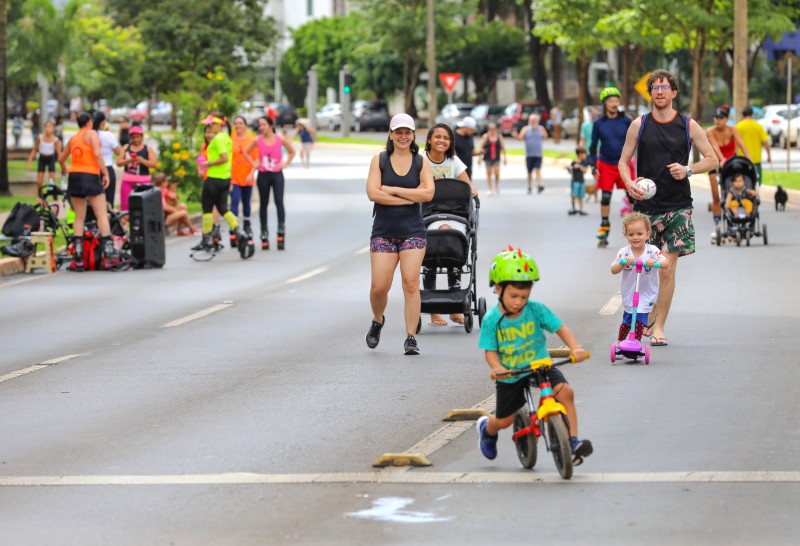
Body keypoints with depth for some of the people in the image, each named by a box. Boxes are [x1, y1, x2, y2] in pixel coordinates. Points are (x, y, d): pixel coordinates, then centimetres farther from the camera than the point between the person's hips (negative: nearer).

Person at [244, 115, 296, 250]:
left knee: (279, 201, -16)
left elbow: (292, 152, 10)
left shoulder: (280, 139, -4)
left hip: (277, 174, -2)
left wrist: (285, 163, -1)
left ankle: (281, 234, -19)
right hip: (263, 175, 2)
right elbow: (246, 152, 13)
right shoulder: (257, 140, -1)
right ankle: (264, 235, 15)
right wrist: (253, 163, 1)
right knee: (263, 204, 7)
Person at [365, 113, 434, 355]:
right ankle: (377, 321, 26)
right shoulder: (380, 160, 4)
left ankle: (411, 338, -5)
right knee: (379, 286, -5)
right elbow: (373, 193, -8)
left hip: (412, 231, 0)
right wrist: (411, 197, -10)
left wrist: (392, 190, -10)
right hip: (384, 231, 0)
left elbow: (428, 193, -9)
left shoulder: (421, 162, 5)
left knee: (411, 283, -10)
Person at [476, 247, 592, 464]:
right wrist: (496, 367, -33)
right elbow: (490, 350, -12)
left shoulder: (536, 310, -11)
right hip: (510, 375, 0)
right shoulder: (492, 319, -13)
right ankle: (487, 428, 49)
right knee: (504, 420, 10)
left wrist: (575, 348, -31)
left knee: (564, 391, -26)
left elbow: (560, 328, -14)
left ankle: (573, 441, -19)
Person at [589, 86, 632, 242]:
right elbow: (593, 145, 3)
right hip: (605, 165, 0)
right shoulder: (599, 123, -3)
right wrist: (593, 166, -4)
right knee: (605, 197, 0)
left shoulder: (626, 121, -4)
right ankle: (604, 227, 12)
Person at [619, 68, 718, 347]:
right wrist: (629, 183, -9)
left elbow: (712, 159, 8)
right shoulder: (639, 125, 6)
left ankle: (658, 326, 1)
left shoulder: (688, 125, 4)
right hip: (646, 205, 1)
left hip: (677, 206, -1)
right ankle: (647, 318, 23)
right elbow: (623, 161, 11)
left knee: (667, 268, -6)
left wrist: (688, 170, -9)